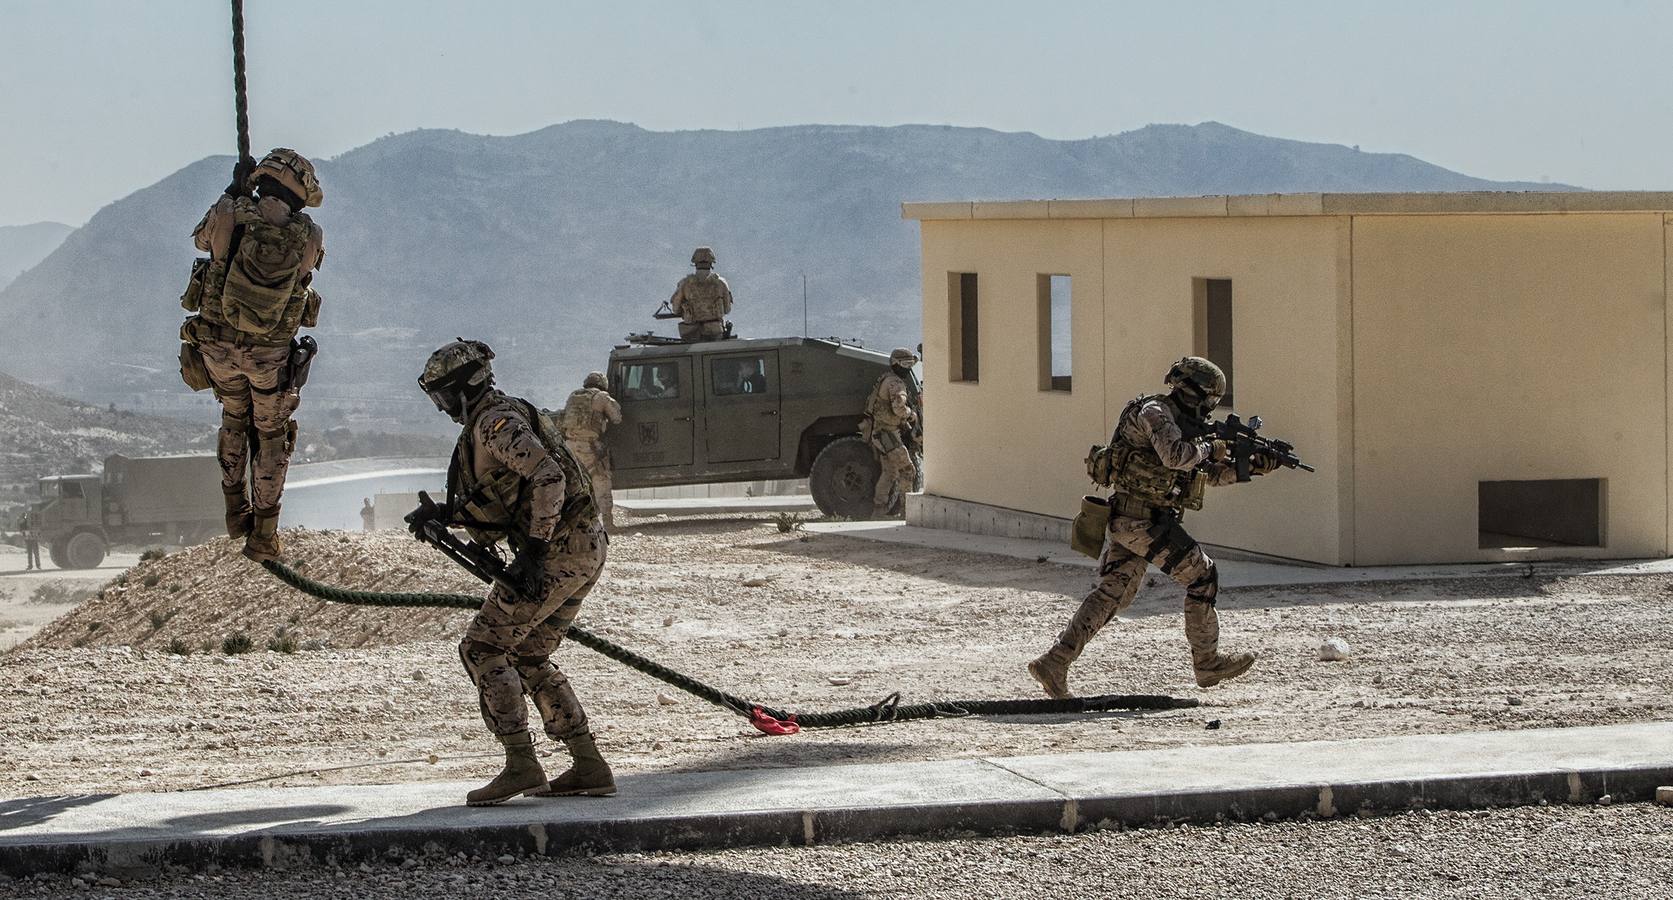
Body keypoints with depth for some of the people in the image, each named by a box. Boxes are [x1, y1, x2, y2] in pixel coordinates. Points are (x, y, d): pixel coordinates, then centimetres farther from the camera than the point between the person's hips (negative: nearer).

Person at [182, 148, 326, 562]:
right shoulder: (310, 237, -14)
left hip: (216, 344, 2)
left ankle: (236, 512, 36)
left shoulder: (228, 216, -13)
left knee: (234, 418, 28)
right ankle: (263, 535, 15)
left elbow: (201, 238, 11)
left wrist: (234, 195, 22)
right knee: (272, 435, 16)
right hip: (270, 354, -2)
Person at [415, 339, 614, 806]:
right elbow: (496, 505, 22)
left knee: (482, 648, -7)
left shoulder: (497, 423, -12)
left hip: (557, 551, -10)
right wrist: (445, 516, 7)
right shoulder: (487, 424, 21)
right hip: (585, 548, 10)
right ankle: (589, 767, 15)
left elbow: (548, 476, -25)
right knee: (528, 657, 17)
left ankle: (521, 765, -11)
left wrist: (535, 548, -25)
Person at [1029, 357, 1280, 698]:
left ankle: (1053, 664, 2)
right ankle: (1207, 662, 9)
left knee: (1110, 594, 7)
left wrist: (1251, 467, 11)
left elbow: (1210, 472, 24)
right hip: (1143, 520, -10)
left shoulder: (1182, 423, 18)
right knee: (1201, 576, 0)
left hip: (1125, 522, 10)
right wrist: (1210, 448, -11)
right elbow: (1176, 456, -28)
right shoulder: (1155, 412, -11)